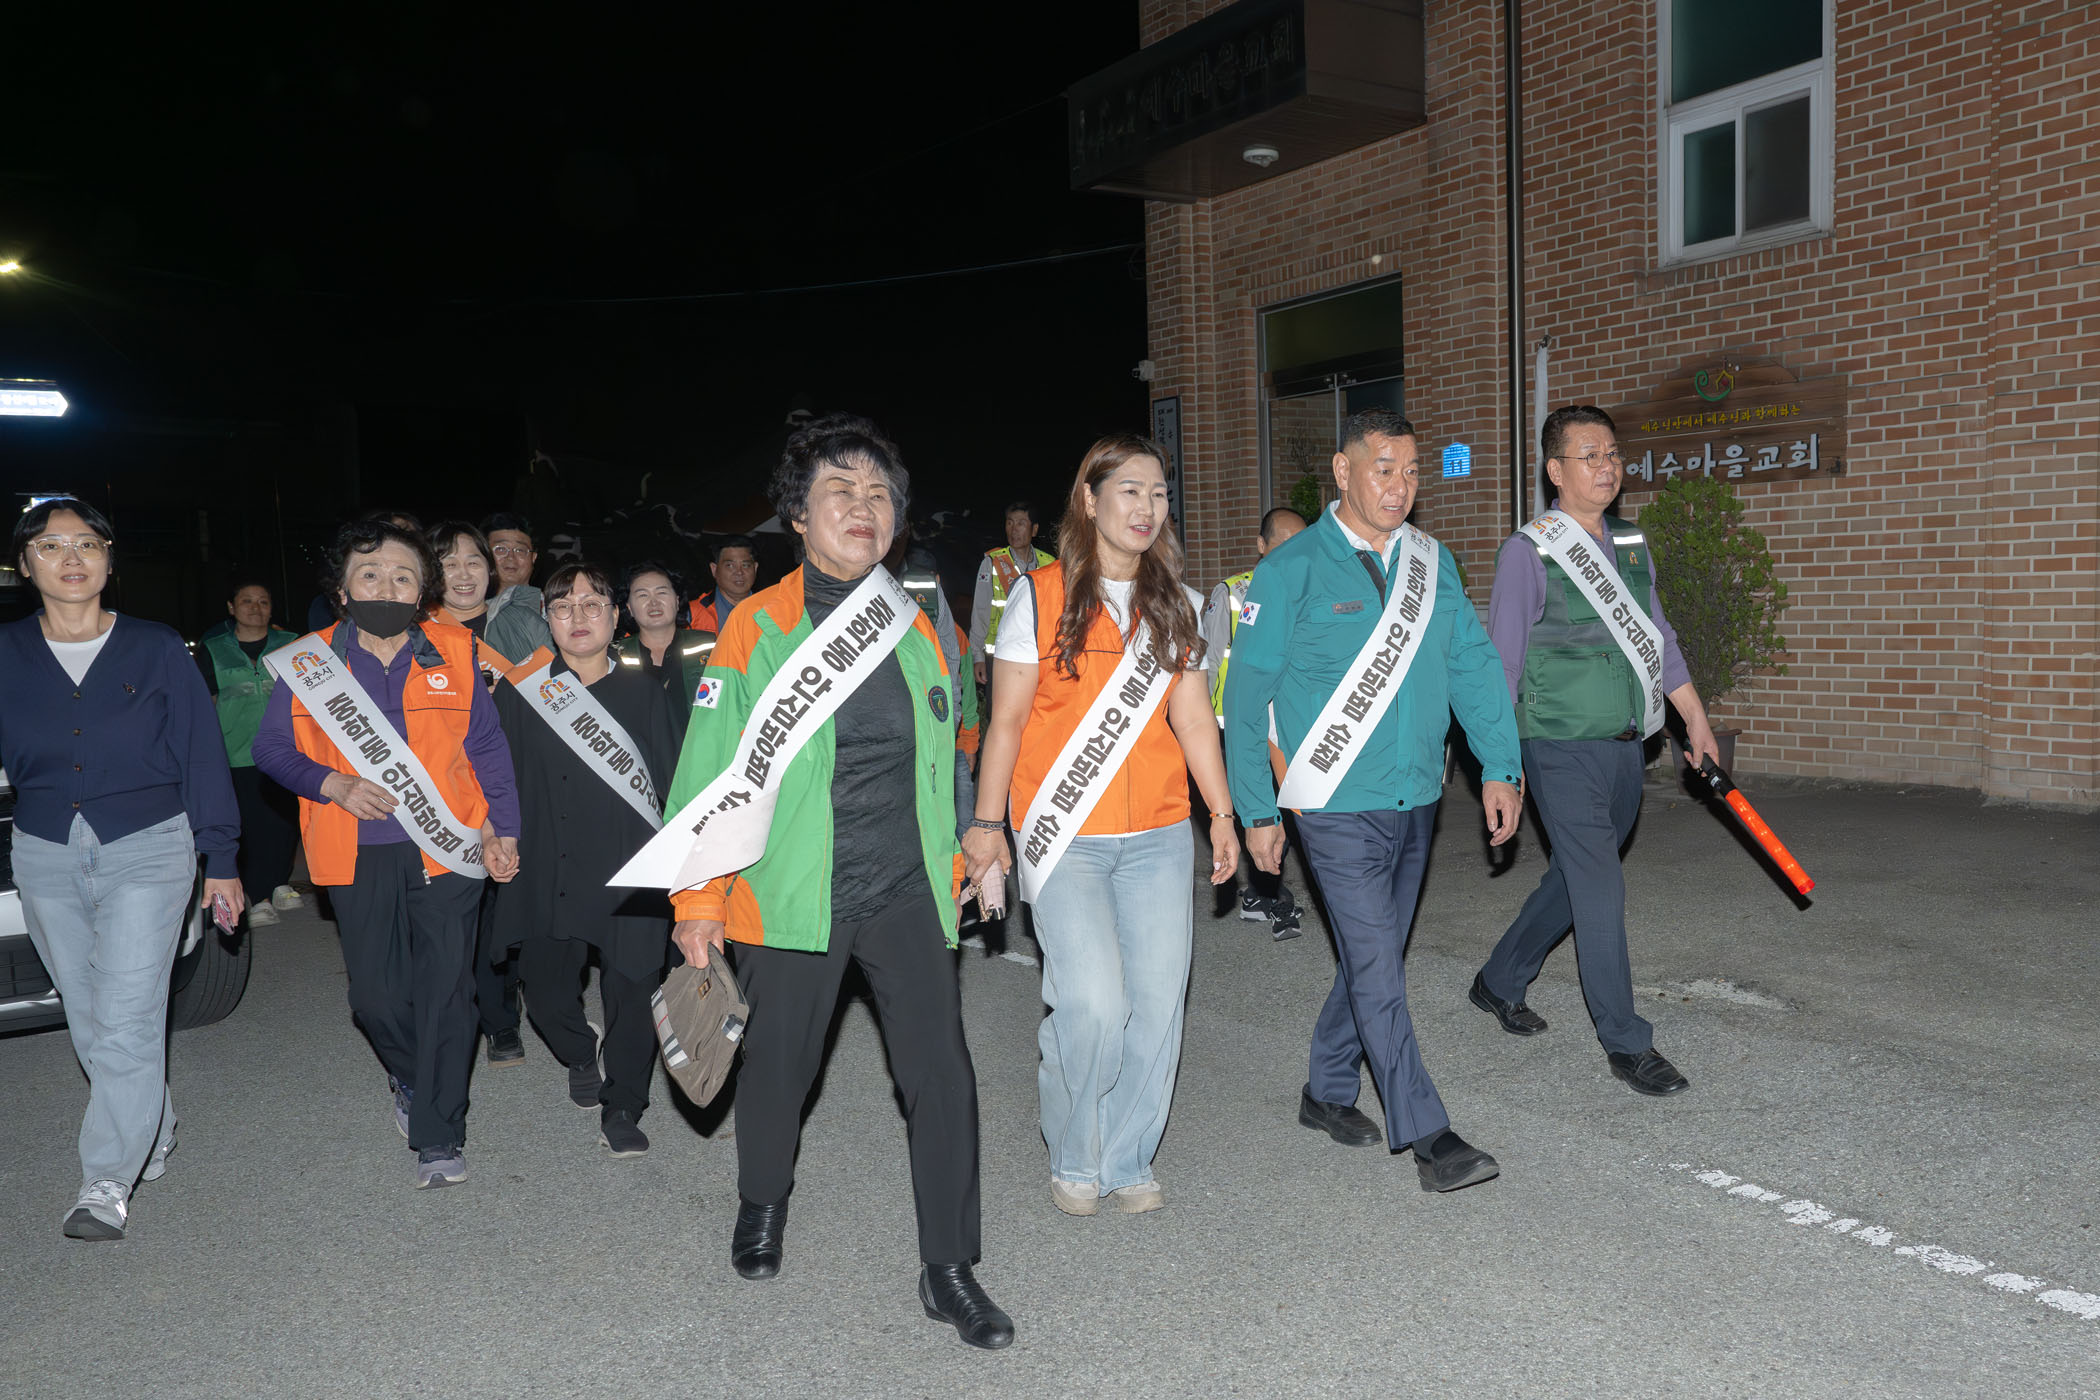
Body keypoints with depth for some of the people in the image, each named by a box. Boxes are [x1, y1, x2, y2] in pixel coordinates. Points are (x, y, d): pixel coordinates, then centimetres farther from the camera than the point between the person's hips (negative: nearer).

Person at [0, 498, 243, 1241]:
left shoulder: (155, 649, 0)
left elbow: (202, 756, 2)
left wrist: (221, 860, 1)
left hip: (147, 849, -3)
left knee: (128, 1022, -9)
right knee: (90, 1026, 11)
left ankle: (107, 1181, -2)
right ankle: (155, 1135, 30)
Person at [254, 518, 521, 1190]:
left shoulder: (456, 653, 1)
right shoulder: (310, 662, 1)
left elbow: (487, 745, 8)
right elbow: (271, 749, 8)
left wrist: (503, 826, 4)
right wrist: (331, 784, -11)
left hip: (447, 844, -1)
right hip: (359, 856, 1)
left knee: (444, 990, -2)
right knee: (375, 993, 6)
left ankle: (437, 1134, 11)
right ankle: (409, 1076, 38)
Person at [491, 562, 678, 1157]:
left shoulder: (642, 692, 7)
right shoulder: (520, 694, 7)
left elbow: (670, 781, 6)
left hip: (629, 871, -1)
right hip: (547, 875, 1)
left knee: (630, 990, 0)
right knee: (547, 990, 4)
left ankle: (622, 1107, 19)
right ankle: (582, 1056, 38)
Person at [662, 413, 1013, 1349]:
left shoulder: (915, 630, 8)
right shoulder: (757, 628, -6)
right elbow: (711, 770, -5)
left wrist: (951, 865, 19)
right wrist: (698, 899, -7)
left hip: (906, 892, 3)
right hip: (790, 895, -3)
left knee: (942, 1072, -2)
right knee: (778, 1067, 14)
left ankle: (948, 1271, 14)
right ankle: (762, 1205, 45)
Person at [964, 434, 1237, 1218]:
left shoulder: (1176, 605, 12)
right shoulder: (1040, 596, 0)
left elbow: (1193, 718, 14)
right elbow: (1007, 719, 1)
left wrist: (1221, 813, 9)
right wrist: (987, 822, 0)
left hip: (1160, 836, 4)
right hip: (1064, 837, -4)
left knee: (1156, 1001, 1)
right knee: (1093, 1004, -12)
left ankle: (1127, 1161, 21)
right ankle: (1073, 1159, 15)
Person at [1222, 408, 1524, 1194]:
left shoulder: (1432, 561, 7)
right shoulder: (1293, 570, -9)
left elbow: (1473, 665, 10)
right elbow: (1246, 693, -6)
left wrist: (1499, 766, 1)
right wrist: (1257, 811, -7)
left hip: (1415, 801, 6)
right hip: (1339, 807, -6)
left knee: (1373, 956, 16)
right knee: (1378, 967, -5)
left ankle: (1328, 1092, 33)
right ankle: (1426, 1135, 4)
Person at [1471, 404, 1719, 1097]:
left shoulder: (1633, 547, 11)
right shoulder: (1528, 553, -9)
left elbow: (1661, 641, 19)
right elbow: (1502, 663, -9)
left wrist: (1696, 721, 19)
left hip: (1625, 746, 7)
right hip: (1563, 749, -7)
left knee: (1572, 879, 15)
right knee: (1600, 889, -5)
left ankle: (1500, 981, 34)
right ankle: (1626, 1044, 7)